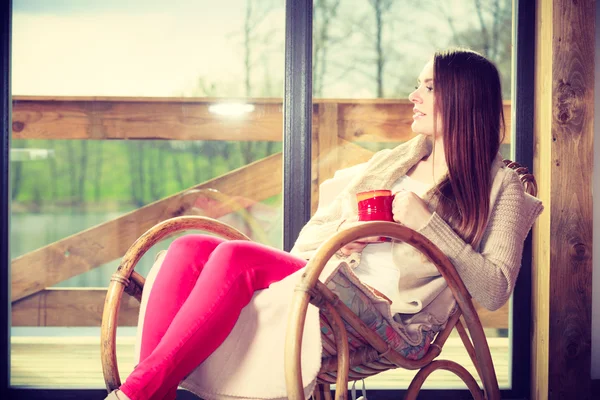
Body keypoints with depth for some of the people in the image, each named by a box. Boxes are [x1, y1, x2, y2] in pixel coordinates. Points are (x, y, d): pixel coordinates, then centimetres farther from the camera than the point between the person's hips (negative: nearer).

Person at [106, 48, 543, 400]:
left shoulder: (500, 185, 8)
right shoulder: (392, 161, 25)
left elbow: (496, 289, -5)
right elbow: (311, 236, 23)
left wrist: (428, 222, -11)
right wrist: (337, 237, -1)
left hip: (389, 318, -7)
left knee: (236, 256, -29)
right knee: (189, 250, -17)